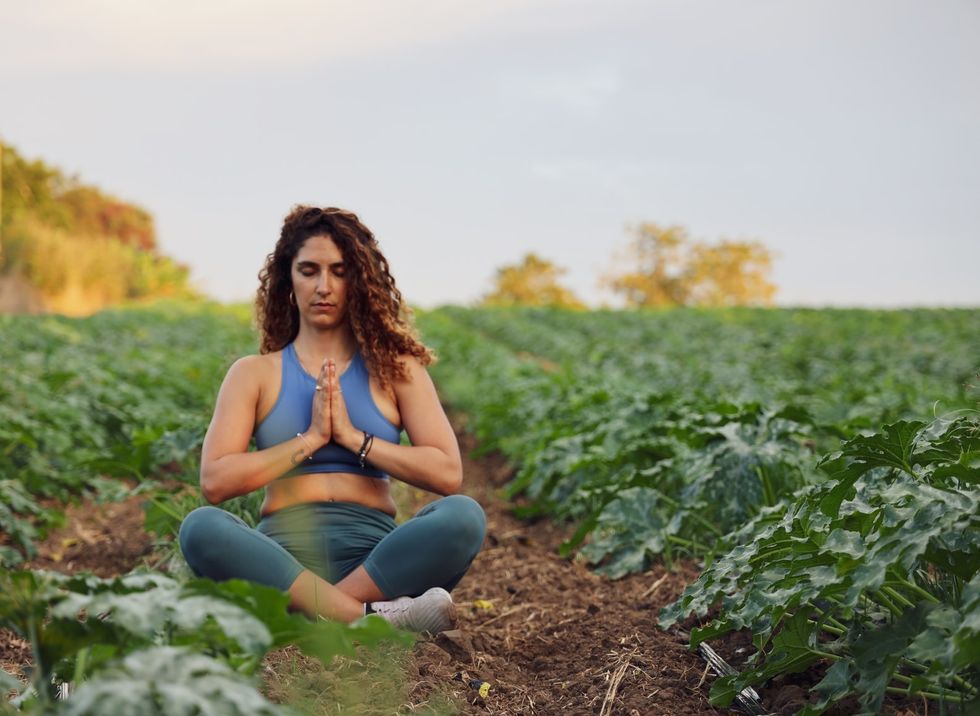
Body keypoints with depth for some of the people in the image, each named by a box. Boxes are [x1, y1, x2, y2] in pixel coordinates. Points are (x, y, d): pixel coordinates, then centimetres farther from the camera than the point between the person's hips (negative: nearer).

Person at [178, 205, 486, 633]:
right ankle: (376, 619, -38)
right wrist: (310, 439, -5)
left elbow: (448, 473, 1)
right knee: (200, 528, -32)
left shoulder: (395, 369, 14)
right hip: (283, 555, 0)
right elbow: (215, 482, 0)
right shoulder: (254, 373, 14)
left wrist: (353, 437, -4)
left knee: (463, 516, -29)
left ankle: (309, 613, -32)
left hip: (374, 561, 0)